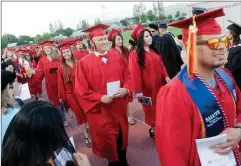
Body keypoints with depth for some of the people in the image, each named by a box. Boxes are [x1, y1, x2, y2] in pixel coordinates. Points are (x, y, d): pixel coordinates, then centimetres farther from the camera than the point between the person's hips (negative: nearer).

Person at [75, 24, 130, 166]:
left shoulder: (117, 59, 2)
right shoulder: (84, 63, -10)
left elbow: (127, 78, 8)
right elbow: (81, 90, -10)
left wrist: (125, 89, -13)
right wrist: (100, 98, -21)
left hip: (119, 106, 4)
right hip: (100, 109, -3)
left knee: (122, 135, 17)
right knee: (107, 139, 11)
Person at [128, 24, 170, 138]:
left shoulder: (154, 51, 7)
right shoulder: (135, 55, -15)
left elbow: (161, 65, 11)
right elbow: (135, 73, -19)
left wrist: (166, 76, -3)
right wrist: (138, 90, -21)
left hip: (158, 84, 6)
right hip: (147, 87, -6)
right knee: (151, 109, 8)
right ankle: (153, 130, 25)